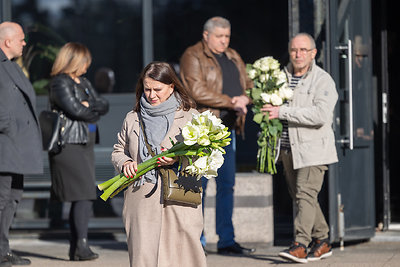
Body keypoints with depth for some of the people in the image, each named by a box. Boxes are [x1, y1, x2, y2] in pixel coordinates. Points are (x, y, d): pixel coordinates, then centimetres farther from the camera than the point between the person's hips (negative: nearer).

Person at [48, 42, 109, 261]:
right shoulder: (60, 83, -6)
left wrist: (89, 106, -7)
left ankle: (75, 248, 7)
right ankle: (81, 245, -16)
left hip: (86, 144, 8)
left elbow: (104, 105, 13)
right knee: (84, 194, -15)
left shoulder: (84, 83, 22)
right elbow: (75, 109, -16)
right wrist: (95, 112, 2)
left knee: (81, 197, 5)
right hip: (69, 144, -8)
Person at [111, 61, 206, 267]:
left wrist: (178, 159, -15)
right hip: (141, 202, 2)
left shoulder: (190, 117, 7)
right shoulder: (133, 119, 16)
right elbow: (118, 151, 24)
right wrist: (125, 164, 1)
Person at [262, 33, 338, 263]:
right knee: (299, 195, 9)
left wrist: (283, 112, -23)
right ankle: (322, 241, 21)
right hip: (288, 147, 7)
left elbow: (321, 114, -22)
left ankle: (300, 245, -19)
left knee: (305, 193, -15)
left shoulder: (323, 80, -8)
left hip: (313, 147, -7)